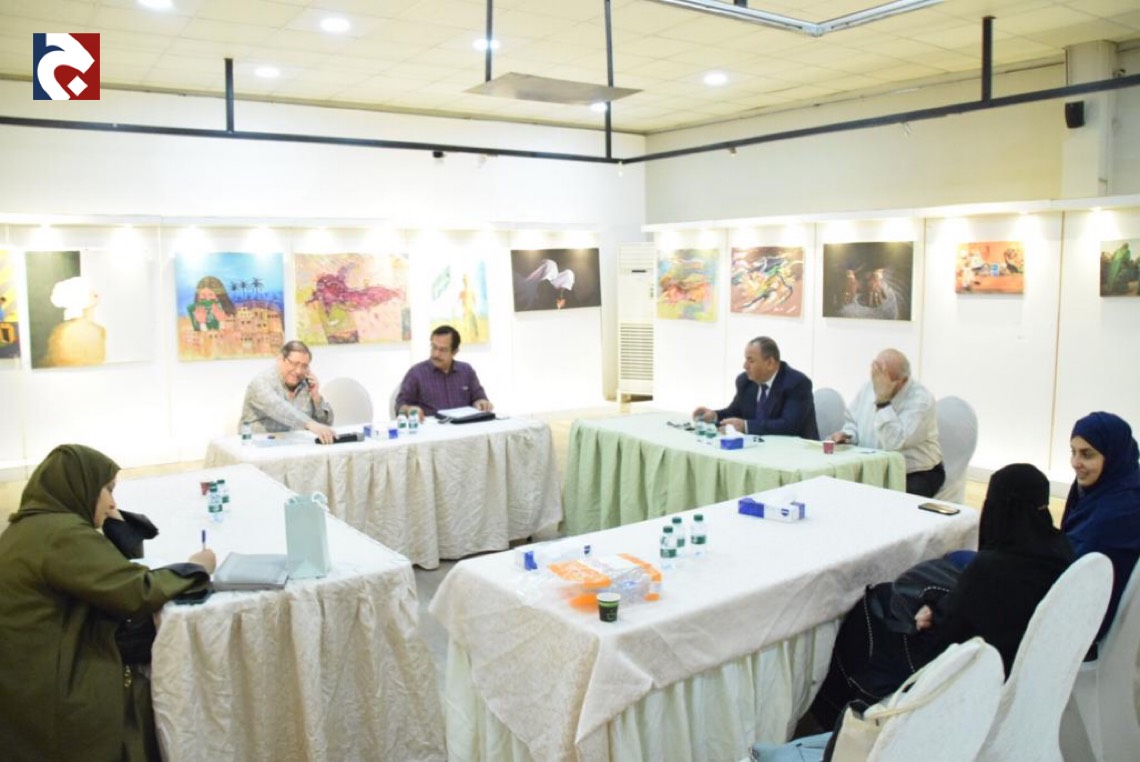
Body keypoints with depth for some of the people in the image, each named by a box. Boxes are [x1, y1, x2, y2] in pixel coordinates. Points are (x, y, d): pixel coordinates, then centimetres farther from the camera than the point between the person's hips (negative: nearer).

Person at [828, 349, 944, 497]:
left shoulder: (921, 399, -20)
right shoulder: (869, 387, 0)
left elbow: (893, 443, -33)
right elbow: (853, 422, 16)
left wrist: (883, 400, -33)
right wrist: (845, 434, -6)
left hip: (916, 474, -6)